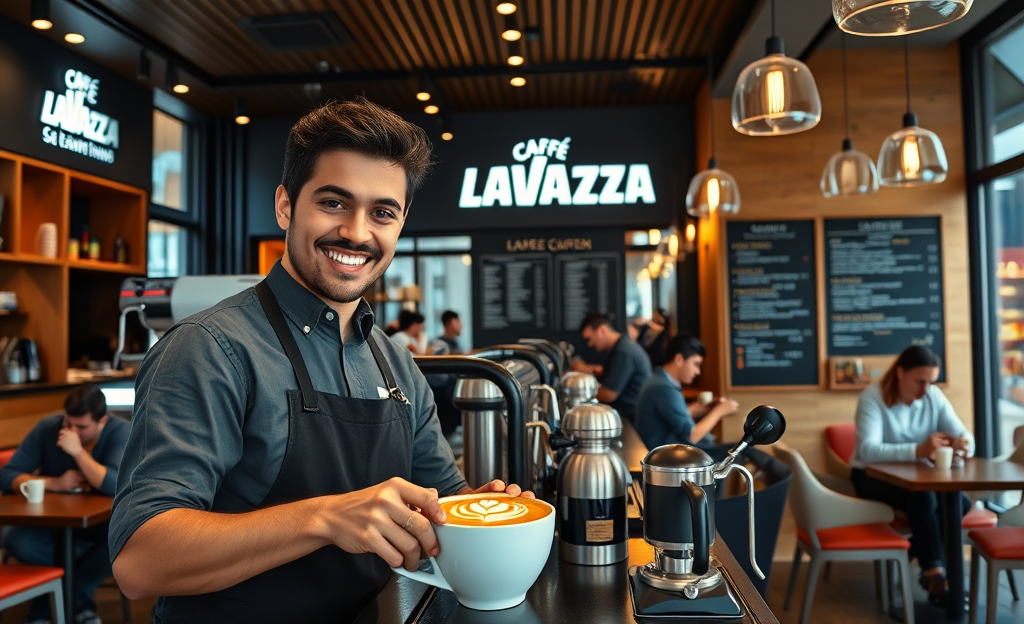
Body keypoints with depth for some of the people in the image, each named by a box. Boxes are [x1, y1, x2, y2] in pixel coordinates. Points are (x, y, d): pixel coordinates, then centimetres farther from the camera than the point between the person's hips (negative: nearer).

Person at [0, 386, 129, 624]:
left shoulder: (120, 432, -20)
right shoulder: (47, 427, -12)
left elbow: (117, 486, -32)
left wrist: (78, 452, -33)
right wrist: (54, 483, -25)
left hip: (101, 524, -2)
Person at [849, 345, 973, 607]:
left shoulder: (934, 397, -2)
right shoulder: (873, 397, -19)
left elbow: (965, 437, -8)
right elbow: (867, 450, -33)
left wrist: (963, 444, -34)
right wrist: (918, 450, -47)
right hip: (872, 477, -5)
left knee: (960, 504, -21)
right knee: (923, 498, -33)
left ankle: (916, 557, 0)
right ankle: (936, 577, -22)